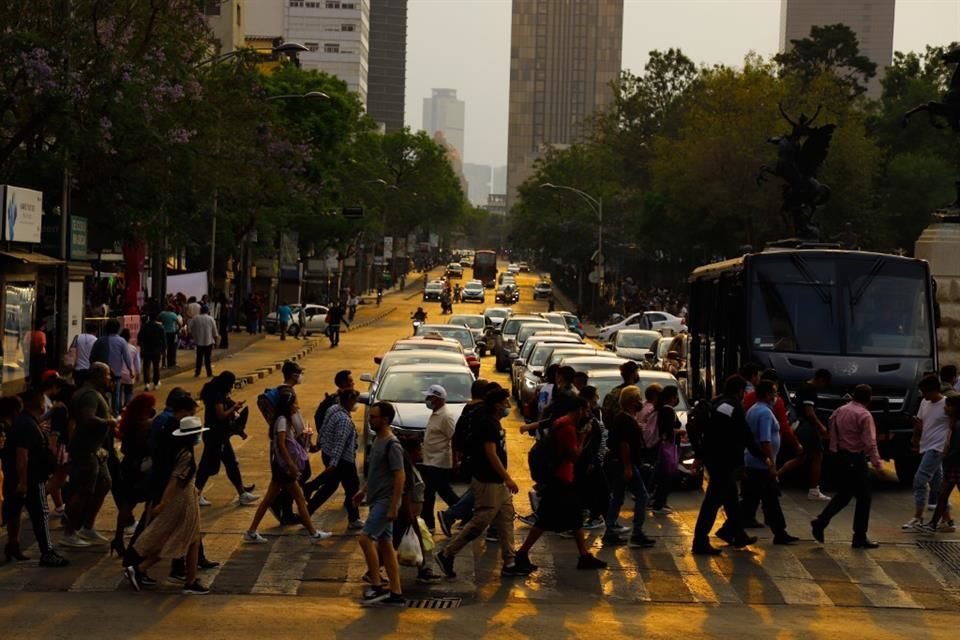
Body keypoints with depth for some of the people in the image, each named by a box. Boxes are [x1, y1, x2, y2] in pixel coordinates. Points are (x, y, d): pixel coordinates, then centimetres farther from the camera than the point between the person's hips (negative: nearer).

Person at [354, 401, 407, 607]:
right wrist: (363, 491, 20)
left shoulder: (392, 445, -16)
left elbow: (399, 476, -20)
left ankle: (376, 587, -8)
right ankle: (395, 593, 11)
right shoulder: (378, 441, 12)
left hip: (385, 501, -10)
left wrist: (394, 506, -23)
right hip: (377, 500, 10)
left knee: (365, 538, -14)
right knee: (384, 544, 9)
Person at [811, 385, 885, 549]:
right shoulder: (864, 415, -14)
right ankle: (860, 538, 5)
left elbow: (832, 434, 11)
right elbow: (870, 443, -18)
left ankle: (820, 522, 2)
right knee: (863, 498, 3)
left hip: (841, 457, 7)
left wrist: (835, 451, 16)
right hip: (856, 459, -7)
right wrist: (876, 461, -13)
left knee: (842, 495, 18)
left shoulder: (839, 411, 9)